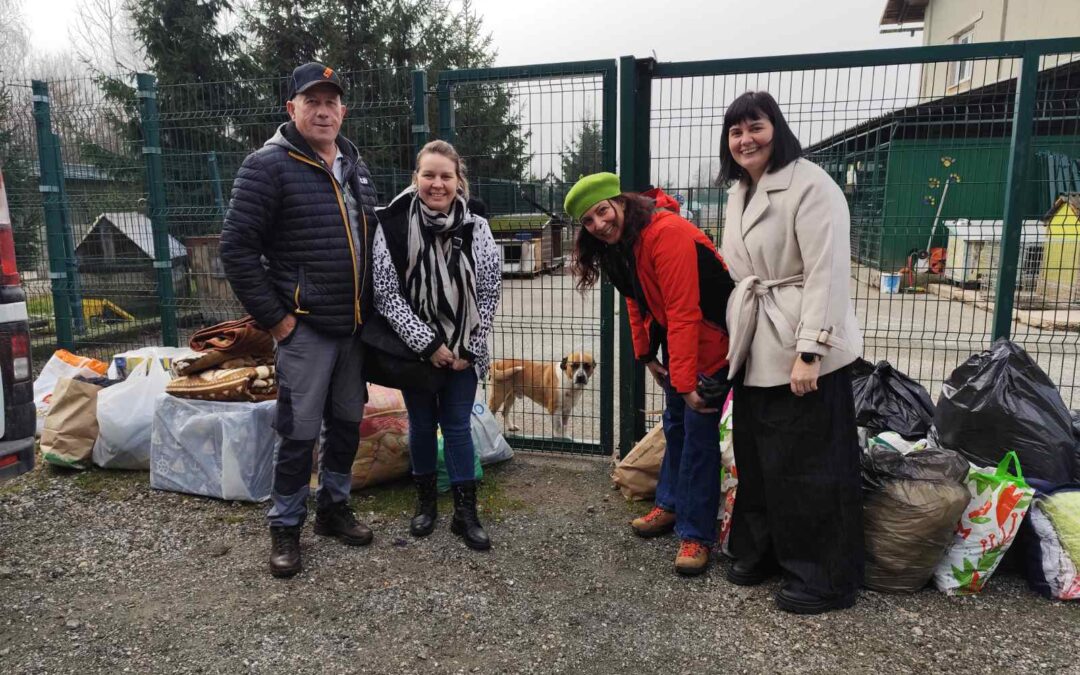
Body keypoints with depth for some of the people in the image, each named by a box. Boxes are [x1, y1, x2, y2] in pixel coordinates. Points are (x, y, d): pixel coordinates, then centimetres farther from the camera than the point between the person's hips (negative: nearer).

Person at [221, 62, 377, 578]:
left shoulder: (354, 165, 13)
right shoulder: (268, 165, -10)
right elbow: (237, 247, -13)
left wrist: (370, 306, 15)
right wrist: (273, 317, -14)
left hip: (355, 325, 7)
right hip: (305, 327, -7)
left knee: (347, 423, 15)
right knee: (300, 431, -1)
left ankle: (334, 508, 32)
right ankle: (285, 527, 18)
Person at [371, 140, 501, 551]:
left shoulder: (476, 228, -7)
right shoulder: (392, 226, -13)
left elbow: (489, 293, -3)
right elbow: (385, 294, -12)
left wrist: (470, 349, -7)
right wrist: (427, 344, -14)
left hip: (464, 351, 1)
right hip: (415, 349, -1)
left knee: (458, 426, 7)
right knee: (422, 425, 12)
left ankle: (465, 513, 17)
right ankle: (425, 501, 32)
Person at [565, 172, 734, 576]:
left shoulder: (666, 232, -28)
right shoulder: (618, 245, 0)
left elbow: (684, 313, -30)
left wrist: (686, 382, -29)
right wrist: (646, 355, 6)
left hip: (708, 340, -9)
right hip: (674, 340, 9)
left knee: (699, 434, -4)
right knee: (675, 425, 20)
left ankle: (696, 534, 9)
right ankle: (671, 506, 37)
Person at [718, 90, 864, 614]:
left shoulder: (810, 185, -12)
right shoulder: (739, 193, 14)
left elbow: (826, 272, -19)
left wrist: (809, 350, -23)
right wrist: (734, 340, 17)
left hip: (801, 349, -8)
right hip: (755, 349, 8)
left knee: (809, 465, 2)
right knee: (758, 457, 17)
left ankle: (823, 580, 18)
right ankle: (761, 551, 34)